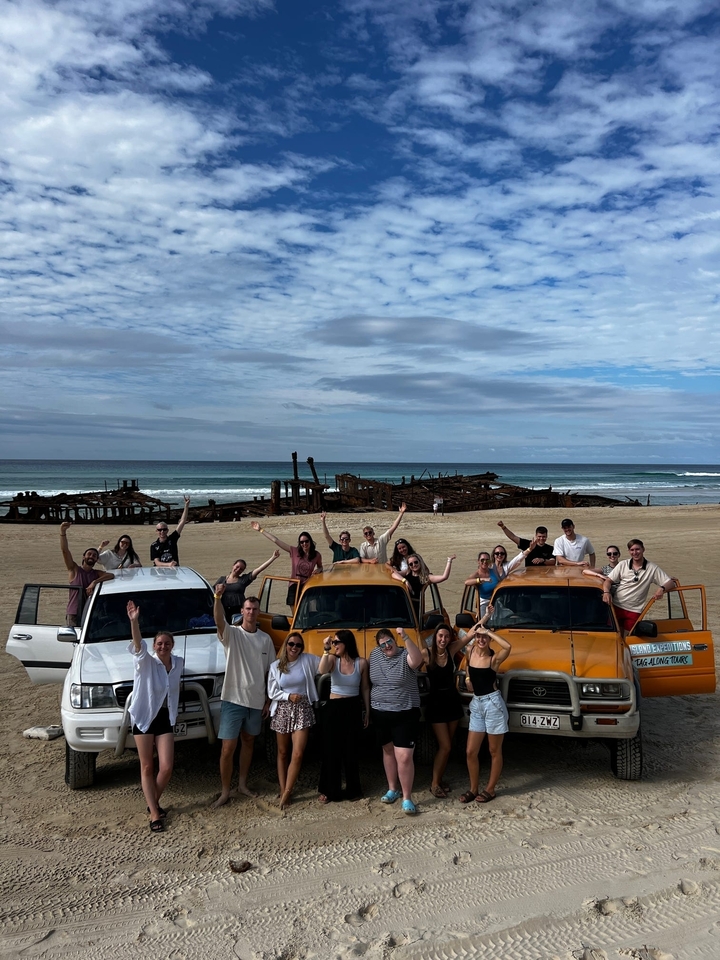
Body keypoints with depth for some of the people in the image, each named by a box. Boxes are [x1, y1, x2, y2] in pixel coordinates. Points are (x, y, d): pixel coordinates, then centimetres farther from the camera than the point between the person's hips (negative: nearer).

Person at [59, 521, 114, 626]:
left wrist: (95, 582, -19)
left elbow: (111, 575, -5)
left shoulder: (96, 574, 11)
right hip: (73, 614, -3)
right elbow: (65, 550, -11)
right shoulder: (75, 570, 2)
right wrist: (63, 532, -24)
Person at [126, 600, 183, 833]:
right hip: (144, 718, -3)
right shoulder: (146, 662, -13)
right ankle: (154, 813, 13)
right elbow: (138, 645, -34)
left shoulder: (178, 663, 1)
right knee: (147, 767, 5)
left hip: (165, 718, 3)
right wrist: (134, 622, -51)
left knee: (166, 768, -1)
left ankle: (154, 803, 24)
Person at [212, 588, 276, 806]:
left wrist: (269, 700, 7)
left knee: (248, 742, 17)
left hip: (256, 701, 4)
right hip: (233, 699, -4)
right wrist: (218, 597, -48)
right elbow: (219, 621, -31)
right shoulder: (232, 634, -8)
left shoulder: (265, 639, 4)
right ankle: (225, 791, 10)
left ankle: (242, 784, 32)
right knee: (228, 748, -3)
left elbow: (270, 672, 9)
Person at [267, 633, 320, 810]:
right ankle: (283, 790, 22)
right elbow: (272, 692, -1)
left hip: (302, 710, -1)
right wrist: (288, 696, -14)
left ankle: (287, 793, 3)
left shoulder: (308, 660, -1)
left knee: (297, 754, -8)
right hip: (282, 711, 1)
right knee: (283, 753, 11)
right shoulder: (276, 666, 0)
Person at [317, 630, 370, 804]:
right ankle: (328, 790, 16)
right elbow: (322, 670, -26)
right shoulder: (333, 659, -4)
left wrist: (367, 712, 6)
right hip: (333, 708, 1)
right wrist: (326, 650, -33)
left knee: (352, 750, 8)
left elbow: (365, 689, 4)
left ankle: (353, 789, 23)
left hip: (353, 708, 0)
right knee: (331, 750, 4)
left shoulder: (361, 662, -4)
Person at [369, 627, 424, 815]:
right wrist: (369, 705, 17)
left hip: (405, 715, -5)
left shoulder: (405, 656, -13)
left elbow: (417, 660, -36)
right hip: (380, 713, 5)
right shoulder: (375, 654, 2)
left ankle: (407, 797, 4)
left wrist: (405, 637, -45)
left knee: (404, 757, -8)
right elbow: (370, 676, 17)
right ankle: (393, 789, 34)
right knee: (388, 751, 18)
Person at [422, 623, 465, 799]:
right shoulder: (426, 654, -14)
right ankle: (434, 784, 10)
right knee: (445, 747, -5)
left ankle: (440, 778, 28)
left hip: (453, 701, 5)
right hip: (436, 703, -5)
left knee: (447, 746, 13)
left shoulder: (452, 650, -3)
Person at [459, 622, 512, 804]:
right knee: (470, 752, 8)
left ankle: (490, 789, 21)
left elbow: (508, 647, -32)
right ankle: (473, 789, 23)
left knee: (494, 751, 8)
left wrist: (488, 631, -24)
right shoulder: (470, 651, 0)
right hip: (476, 704, 5)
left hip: (493, 703, -5)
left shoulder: (494, 658, -13)